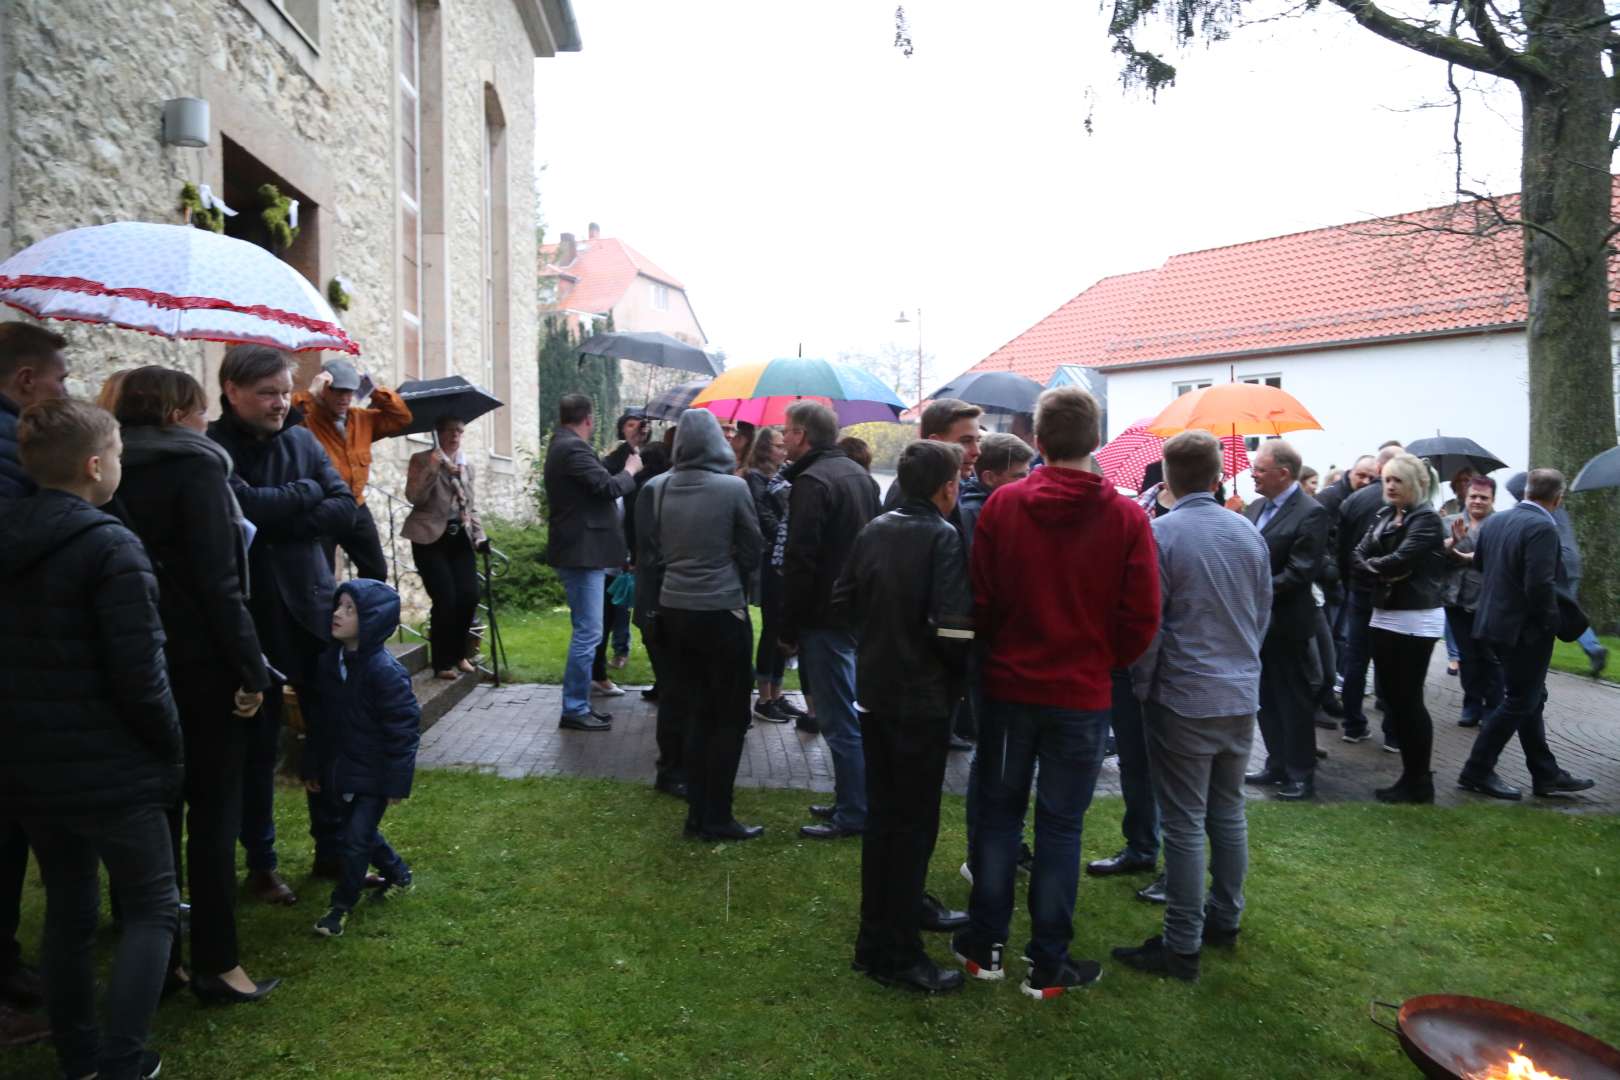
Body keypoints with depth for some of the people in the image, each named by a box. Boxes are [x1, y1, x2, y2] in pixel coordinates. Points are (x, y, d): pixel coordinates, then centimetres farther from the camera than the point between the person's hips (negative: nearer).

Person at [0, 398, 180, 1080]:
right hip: (108, 769, -7)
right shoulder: (110, 546, -18)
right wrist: (171, 752, -7)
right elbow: (139, 674, -20)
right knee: (153, 908, 9)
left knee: (68, 908, 20)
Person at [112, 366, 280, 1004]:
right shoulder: (196, 469, -11)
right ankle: (216, 965, 11)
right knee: (213, 811, 3)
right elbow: (218, 582, -17)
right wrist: (250, 670, -14)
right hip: (201, 665, -7)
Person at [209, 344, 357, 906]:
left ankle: (332, 850, 27)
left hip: (312, 607, 4)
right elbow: (244, 505, -23)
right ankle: (260, 863, 26)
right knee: (258, 744, 8)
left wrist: (277, 519, -13)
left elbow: (344, 508, -2)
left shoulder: (302, 439, 6)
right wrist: (307, 492, -7)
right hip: (251, 617, -4)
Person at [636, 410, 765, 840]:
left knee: (697, 713, 16)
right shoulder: (733, 487, -12)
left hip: (674, 609, 5)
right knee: (730, 717, 8)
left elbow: (648, 551, 4)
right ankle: (716, 817, 13)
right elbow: (752, 550, -3)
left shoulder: (657, 488, -2)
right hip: (723, 610, -4)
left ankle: (698, 812, 24)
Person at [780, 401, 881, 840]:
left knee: (838, 719, -1)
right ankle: (853, 800, 28)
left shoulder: (812, 482, -16)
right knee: (849, 714, 18)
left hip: (824, 615, -9)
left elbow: (800, 561, -20)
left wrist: (787, 627, -13)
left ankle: (853, 815, 9)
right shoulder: (858, 474, 13)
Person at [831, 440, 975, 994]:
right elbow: (954, 628, -25)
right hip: (922, 699, -7)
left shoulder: (874, 530, 3)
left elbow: (842, 602, 7)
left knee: (883, 812, 20)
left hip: (875, 690, 7)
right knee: (913, 821, 4)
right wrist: (959, 674, -7)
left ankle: (904, 906, 40)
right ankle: (892, 951, 13)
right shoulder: (942, 538, -17)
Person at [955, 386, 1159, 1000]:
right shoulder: (1126, 518, -9)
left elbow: (980, 599, -4)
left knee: (999, 811, 15)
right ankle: (1048, 965, 22)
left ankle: (985, 945, 27)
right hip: (1083, 695, -1)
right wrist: (1103, 663, 11)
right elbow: (1141, 617, -7)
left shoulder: (1002, 505, -9)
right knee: (1060, 824, 10)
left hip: (1008, 685, 1)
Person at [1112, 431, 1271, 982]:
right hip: (1241, 697, 6)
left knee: (1185, 823, 0)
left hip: (1183, 699, -6)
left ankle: (1182, 946, 9)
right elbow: (1264, 615, 12)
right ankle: (1225, 918, 32)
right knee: (1229, 812, 18)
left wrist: (1141, 687, 0)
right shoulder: (1249, 534, 4)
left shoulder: (1160, 534, -14)